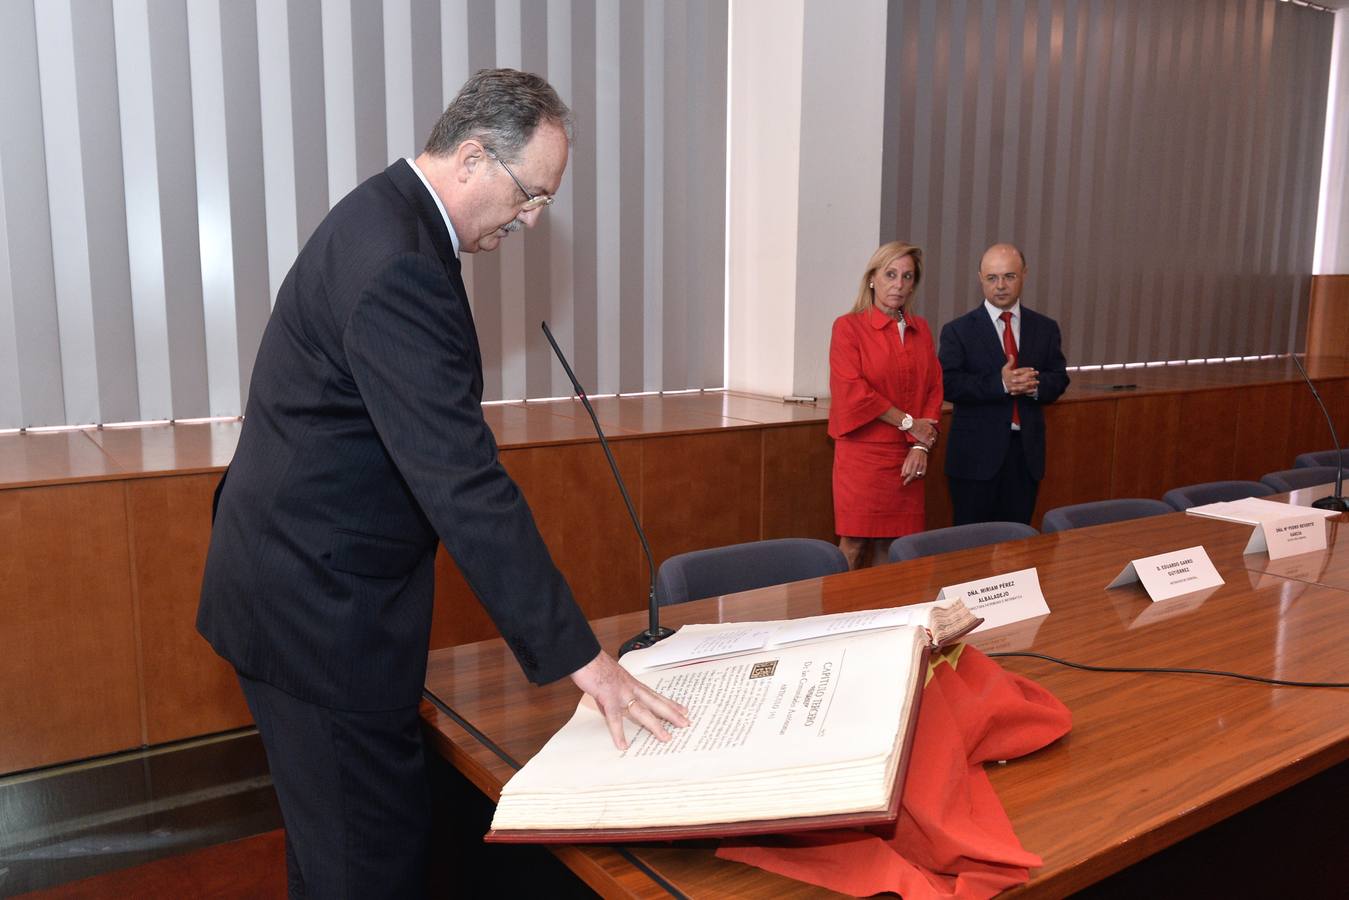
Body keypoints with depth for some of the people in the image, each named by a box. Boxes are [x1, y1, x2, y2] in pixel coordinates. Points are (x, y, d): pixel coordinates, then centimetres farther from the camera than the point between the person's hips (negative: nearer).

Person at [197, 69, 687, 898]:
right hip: (320, 604, -10)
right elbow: (464, 482, -30)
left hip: (298, 582, 10)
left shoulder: (385, 217, 8)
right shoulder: (400, 266, -25)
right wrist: (578, 652, -25)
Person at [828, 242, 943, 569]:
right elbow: (852, 391, -12)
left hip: (908, 458, 5)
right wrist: (908, 423, -9)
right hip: (862, 455, -4)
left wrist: (922, 445, -2)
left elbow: (934, 388, 10)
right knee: (854, 548, -1)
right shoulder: (848, 326, -4)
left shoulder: (921, 329, 12)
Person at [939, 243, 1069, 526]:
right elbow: (949, 384, -12)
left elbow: (1059, 378, 8)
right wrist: (1000, 384, -23)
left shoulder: (1045, 328, 9)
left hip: (1027, 450, 4)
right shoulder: (958, 330, -3)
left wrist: (1035, 385, -14)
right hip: (976, 452, -3)